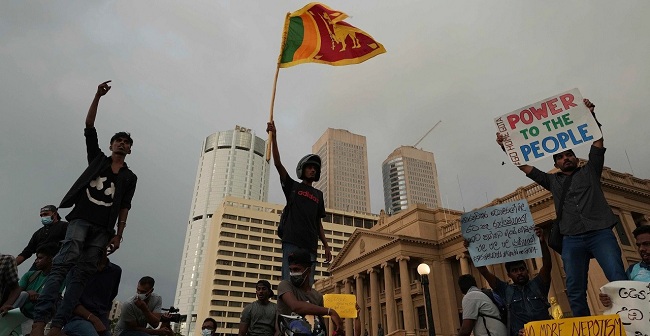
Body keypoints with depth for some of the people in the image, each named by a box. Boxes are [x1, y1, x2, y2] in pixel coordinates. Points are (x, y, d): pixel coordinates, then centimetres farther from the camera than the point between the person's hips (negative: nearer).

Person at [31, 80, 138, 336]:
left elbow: (124, 207, 10)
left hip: (103, 228, 2)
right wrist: (98, 97, 2)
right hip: (82, 218, -1)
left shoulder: (130, 177, 17)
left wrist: (118, 234, -1)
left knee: (82, 273, -6)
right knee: (65, 261, -21)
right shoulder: (97, 158, 17)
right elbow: (89, 127, 9)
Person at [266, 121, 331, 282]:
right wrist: (274, 137, -9)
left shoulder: (318, 194, 24)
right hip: (292, 242, -4)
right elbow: (278, 164, 1)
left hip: (310, 245, 4)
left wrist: (326, 246, 15)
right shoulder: (292, 186, 14)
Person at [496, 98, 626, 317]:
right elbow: (524, 167, 17)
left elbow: (597, 141, 9)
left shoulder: (589, 171, 18)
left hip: (601, 234, -2)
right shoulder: (553, 181, 21)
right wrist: (506, 148, 10)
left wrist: (591, 115, 1)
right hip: (572, 240, 2)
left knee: (619, 281, -13)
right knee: (575, 292, -2)